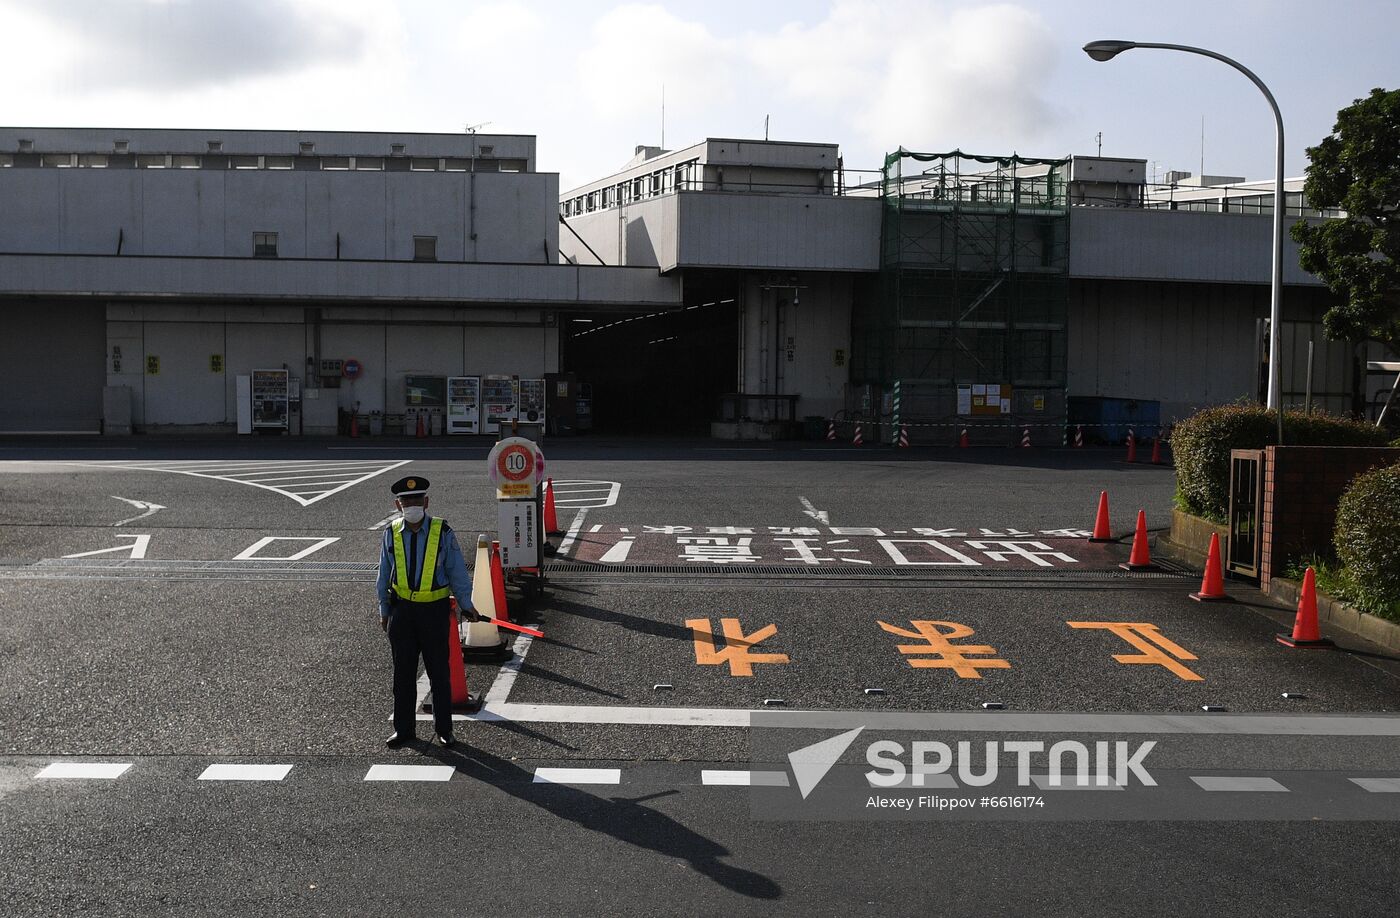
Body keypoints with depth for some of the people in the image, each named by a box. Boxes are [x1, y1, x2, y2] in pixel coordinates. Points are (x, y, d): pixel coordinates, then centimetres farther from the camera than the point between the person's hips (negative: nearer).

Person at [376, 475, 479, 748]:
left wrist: (466, 605, -4)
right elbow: (384, 573, 10)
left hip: (434, 609, -2)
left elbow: (457, 571, -3)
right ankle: (403, 729, 22)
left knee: (439, 671, 5)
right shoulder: (391, 533, 1)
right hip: (402, 609, 3)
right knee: (403, 672, 10)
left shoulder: (442, 532, -7)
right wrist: (384, 610, 12)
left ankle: (444, 730, 18)